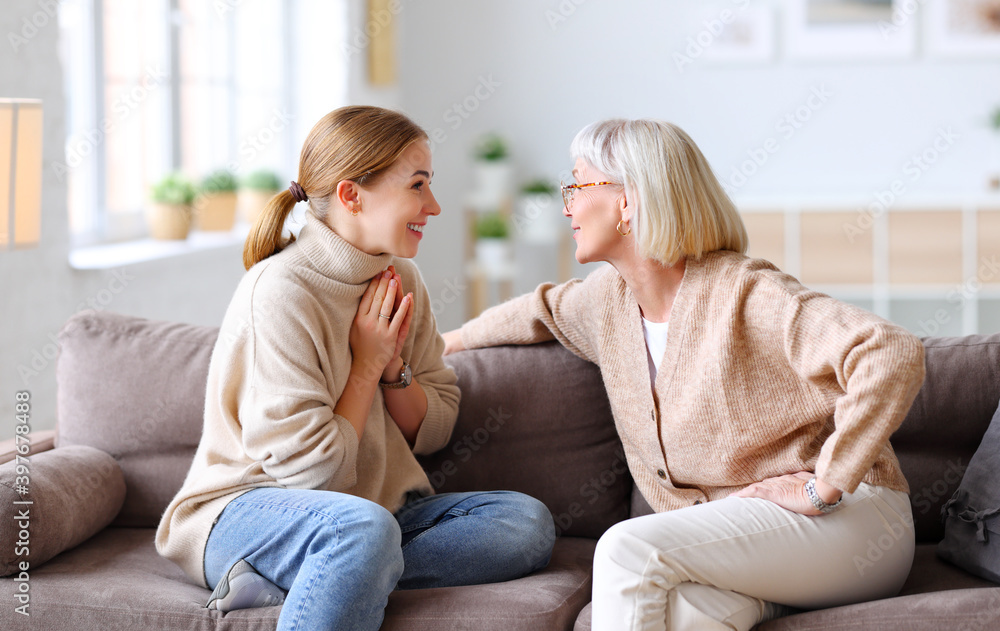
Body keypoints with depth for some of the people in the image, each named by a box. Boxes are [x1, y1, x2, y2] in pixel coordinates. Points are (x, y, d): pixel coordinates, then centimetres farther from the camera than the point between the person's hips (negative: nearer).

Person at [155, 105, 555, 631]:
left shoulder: (399, 280, 6)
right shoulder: (280, 293, -18)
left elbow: (433, 432, 11)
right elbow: (309, 467, -20)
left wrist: (393, 366, -7)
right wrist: (366, 367, -10)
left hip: (373, 509, 9)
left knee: (528, 522, -14)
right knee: (364, 525, -41)